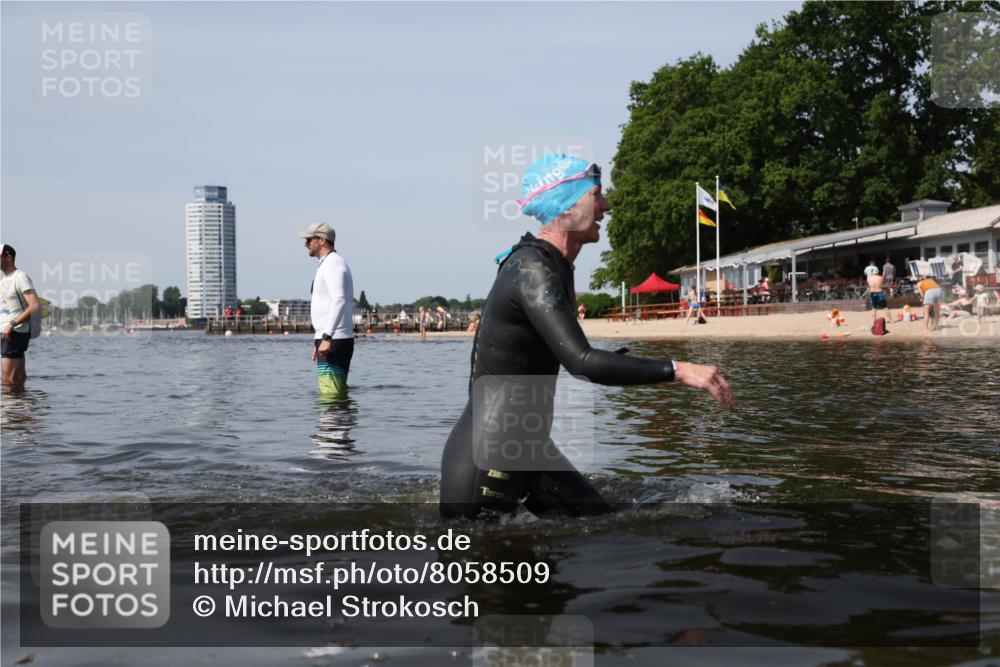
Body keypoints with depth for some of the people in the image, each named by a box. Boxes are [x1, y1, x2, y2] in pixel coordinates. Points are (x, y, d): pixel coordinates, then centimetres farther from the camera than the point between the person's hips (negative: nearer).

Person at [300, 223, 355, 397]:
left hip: (334, 341, -11)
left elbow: (340, 302, -23)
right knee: (339, 392, 11)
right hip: (328, 339, 11)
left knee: (331, 394, -13)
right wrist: (319, 341, 27)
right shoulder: (328, 264, 23)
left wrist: (327, 337, -29)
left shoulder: (333, 264, -10)